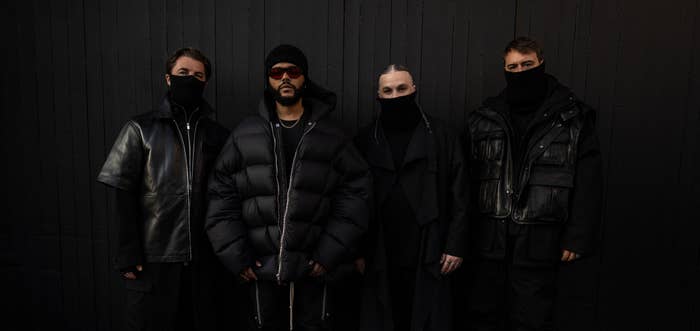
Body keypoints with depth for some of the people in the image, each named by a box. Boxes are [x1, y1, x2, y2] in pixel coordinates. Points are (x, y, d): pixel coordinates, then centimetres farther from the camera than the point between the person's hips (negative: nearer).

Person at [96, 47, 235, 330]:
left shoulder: (218, 135, 8)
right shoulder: (140, 129, 3)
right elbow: (124, 196, -2)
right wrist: (129, 254, -8)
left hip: (205, 261, 2)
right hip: (153, 259, -2)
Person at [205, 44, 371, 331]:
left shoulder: (331, 136, 1)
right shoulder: (244, 136, 4)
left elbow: (355, 192, -4)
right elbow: (222, 195, 3)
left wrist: (330, 253, -11)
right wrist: (236, 255, -4)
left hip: (315, 267, -1)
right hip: (262, 268, 1)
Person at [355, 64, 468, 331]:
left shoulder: (442, 135, 1)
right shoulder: (366, 140, 5)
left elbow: (458, 196, 0)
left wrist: (455, 245, -5)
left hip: (430, 255, -1)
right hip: (380, 258, 2)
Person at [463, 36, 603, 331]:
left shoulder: (574, 117, 1)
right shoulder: (484, 118, 7)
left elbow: (587, 183, -1)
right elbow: (467, 179, 6)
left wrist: (578, 237, -5)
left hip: (538, 242, -2)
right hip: (489, 240, 3)